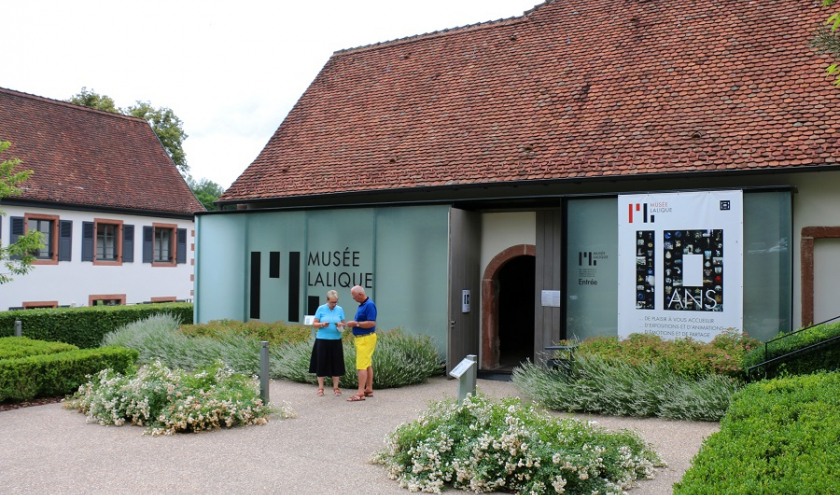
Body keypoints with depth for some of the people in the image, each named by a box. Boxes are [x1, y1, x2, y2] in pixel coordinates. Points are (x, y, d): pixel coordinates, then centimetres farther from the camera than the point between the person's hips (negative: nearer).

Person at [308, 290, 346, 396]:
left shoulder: (340, 310, 6)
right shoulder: (321, 309, 0)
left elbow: (343, 324, 9)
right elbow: (314, 324, 0)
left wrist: (341, 325, -13)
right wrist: (322, 324, -19)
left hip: (336, 341, 2)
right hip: (322, 340, -2)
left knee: (336, 363, 3)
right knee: (321, 363, 1)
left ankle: (336, 387, 13)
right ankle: (320, 387, 11)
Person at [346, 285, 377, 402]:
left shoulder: (369, 305, -17)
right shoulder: (362, 305, 14)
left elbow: (372, 323, -24)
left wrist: (356, 323, -20)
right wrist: (354, 324, 10)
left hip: (366, 339, -10)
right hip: (361, 338, 10)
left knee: (362, 366, -12)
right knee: (368, 365, 14)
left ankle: (360, 393, -12)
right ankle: (369, 390, 20)